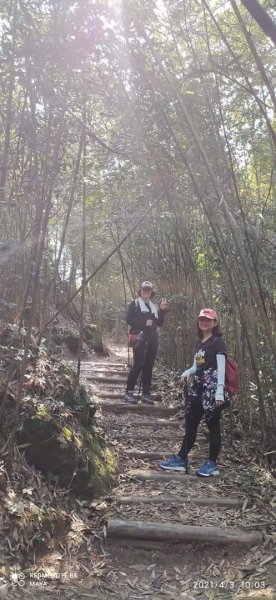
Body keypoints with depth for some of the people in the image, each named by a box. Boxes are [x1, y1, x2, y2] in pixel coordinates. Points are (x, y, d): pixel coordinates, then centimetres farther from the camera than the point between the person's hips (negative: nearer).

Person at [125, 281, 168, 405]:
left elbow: (160, 323, 15)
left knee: (148, 366, 3)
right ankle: (129, 393, -6)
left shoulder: (154, 306, 20)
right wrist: (144, 323, -13)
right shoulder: (134, 304, 6)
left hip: (152, 339, 5)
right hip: (139, 338, -5)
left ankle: (146, 394, 6)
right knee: (138, 364, -13)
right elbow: (129, 320, -5)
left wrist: (162, 310, 2)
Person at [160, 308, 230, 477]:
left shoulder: (218, 341, -7)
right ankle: (181, 459, 18)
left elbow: (221, 367, -14)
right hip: (198, 386, 8)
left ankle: (212, 464, 11)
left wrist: (220, 390, -22)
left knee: (213, 425, 1)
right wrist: (188, 372, -2)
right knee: (190, 423, 11)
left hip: (212, 387, -8)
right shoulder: (201, 343, 17)